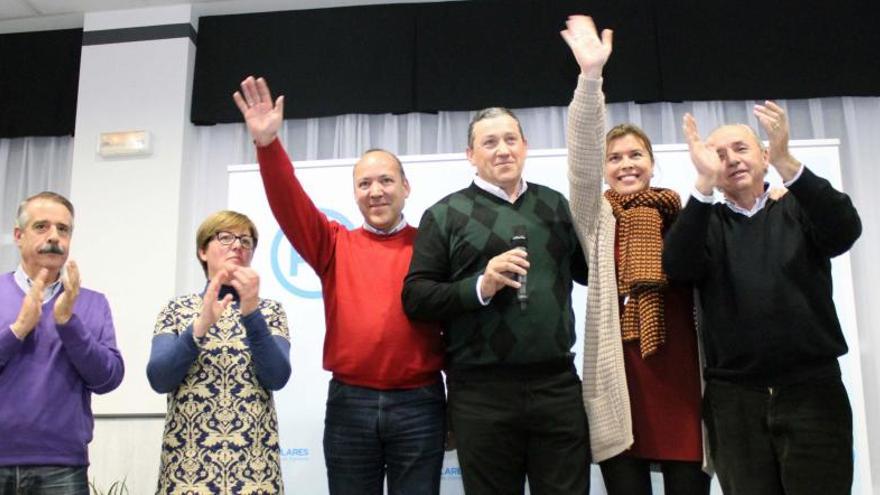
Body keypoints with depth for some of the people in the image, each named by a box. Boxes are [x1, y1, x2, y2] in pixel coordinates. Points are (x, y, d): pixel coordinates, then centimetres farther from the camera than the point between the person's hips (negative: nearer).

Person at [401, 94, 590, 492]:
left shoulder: (555, 204, 13)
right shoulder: (445, 214, 3)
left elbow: (590, 272, 20)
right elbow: (415, 297, -3)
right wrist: (479, 287, -17)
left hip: (558, 384, 3)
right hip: (482, 391, -2)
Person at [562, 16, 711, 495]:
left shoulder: (683, 214, 11)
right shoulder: (597, 216, 7)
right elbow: (581, 160, -9)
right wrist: (591, 75, -21)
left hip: (681, 370, 1)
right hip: (621, 374, -1)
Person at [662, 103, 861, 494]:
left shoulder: (799, 210, 8)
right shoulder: (705, 223, 8)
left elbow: (845, 231, -13)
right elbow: (678, 268, -12)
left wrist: (786, 162, -26)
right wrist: (704, 182, -23)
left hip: (811, 390, 0)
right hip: (733, 398, 1)